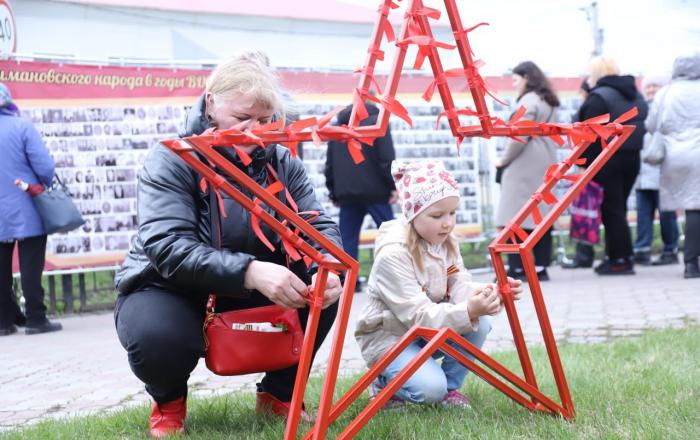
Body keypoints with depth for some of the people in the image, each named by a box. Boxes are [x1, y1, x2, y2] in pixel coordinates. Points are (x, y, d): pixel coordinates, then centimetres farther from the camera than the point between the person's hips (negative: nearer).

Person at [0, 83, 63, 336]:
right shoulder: (21, 127, -9)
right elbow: (44, 166, -13)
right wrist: (46, 186, 7)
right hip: (26, 213, -4)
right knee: (30, 265, 0)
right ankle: (35, 319, -1)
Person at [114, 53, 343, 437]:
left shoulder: (281, 161, -1)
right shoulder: (172, 159, -17)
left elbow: (319, 226, -7)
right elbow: (168, 246, -31)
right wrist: (248, 272, -45)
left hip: (248, 295, 5)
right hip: (171, 290, -5)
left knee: (323, 289, -18)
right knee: (156, 337, -37)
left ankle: (278, 394, 4)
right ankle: (169, 401, 0)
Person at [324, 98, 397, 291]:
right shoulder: (378, 121, -2)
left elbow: (330, 165, 15)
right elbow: (387, 159, -11)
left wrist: (334, 192, 20)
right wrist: (393, 186, -4)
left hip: (347, 193, 4)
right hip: (375, 191, -4)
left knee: (347, 238, 5)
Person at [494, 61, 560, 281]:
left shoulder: (528, 102, -10)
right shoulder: (549, 102, 18)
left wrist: (504, 160, -4)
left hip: (525, 166, -9)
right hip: (546, 164, 9)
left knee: (517, 216, -7)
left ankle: (517, 268, -9)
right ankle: (541, 267, 7)